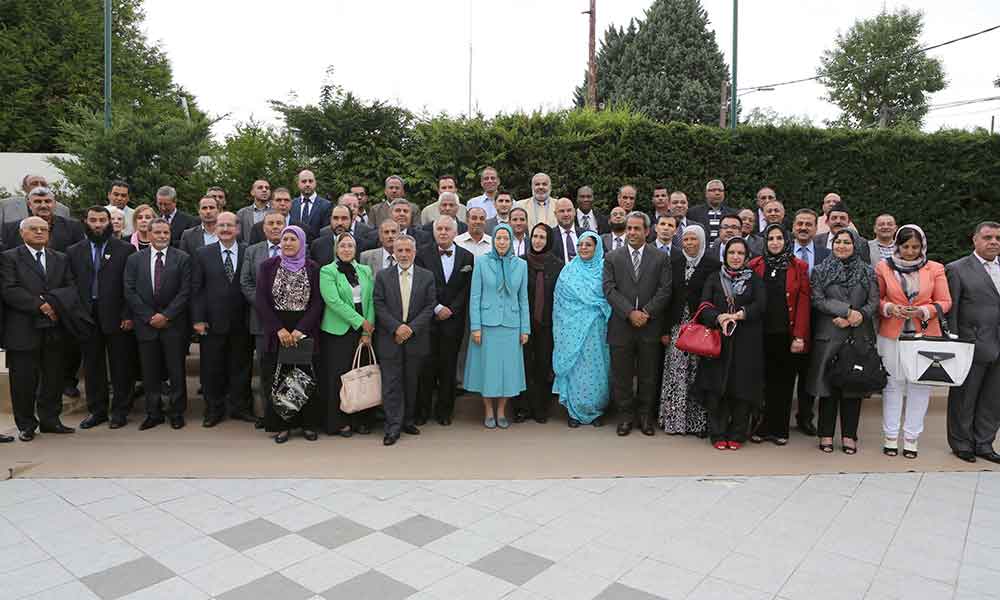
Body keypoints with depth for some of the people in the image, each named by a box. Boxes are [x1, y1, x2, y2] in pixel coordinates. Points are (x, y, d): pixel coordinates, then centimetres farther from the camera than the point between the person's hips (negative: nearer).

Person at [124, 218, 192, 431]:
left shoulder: (182, 258, 1)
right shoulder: (134, 260, 7)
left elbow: (185, 292, -4)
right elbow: (130, 292, 2)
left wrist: (166, 315, -11)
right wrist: (149, 317, -7)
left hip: (173, 324, -2)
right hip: (146, 324, 2)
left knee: (176, 371, 3)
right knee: (150, 372, 7)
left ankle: (176, 412, 15)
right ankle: (153, 413, 17)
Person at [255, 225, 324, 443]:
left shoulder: (312, 269, 2)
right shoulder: (268, 266, 3)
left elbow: (317, 303, -2)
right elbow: (261, 301, -2)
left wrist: (300, 330, -13)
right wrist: (279, 329, -11)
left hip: (305, 331, 0)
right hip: (276, 332, 0)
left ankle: (308, 424, 13)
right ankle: (282, 425, 13)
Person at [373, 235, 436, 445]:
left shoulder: (427, 276, 5)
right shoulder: (382, 276, 4)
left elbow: (430, 306, -1)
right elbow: (379, 305, -2)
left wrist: (412, 327, -12)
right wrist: (396, 327, -13)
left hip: (416, 339, 1)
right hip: (389, 339, -1)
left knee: (411, 383, 10)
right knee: (391, 384, -1)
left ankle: (408, 421, 24)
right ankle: (393, 427, 4)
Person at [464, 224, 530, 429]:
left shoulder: (521, 265, 6)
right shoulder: (482, 262, 0)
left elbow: (523, 298, 8)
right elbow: (474, 296, -1)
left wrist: (525, 329, 4)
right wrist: (475, 326, -8)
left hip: (511, 324, 2)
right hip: (487, 323, -2)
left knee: (508, 366, 6)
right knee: (487, 365, 4)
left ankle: (501, 412, 19)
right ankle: (488, 412, 17)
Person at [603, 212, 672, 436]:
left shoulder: (661, 258, 6)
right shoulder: (612, 258, 6)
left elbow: (665, 290, -2)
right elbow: (609, 289, -3)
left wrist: (647, 312, -14)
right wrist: (630, 312, -14)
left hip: (650, 326, 0)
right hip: (621, 326, 0)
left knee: (648, 376, 8)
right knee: (622, 376, 6)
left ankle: (645, 416, 22)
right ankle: (625, 416, 19)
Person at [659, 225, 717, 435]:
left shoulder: (712, 265, -2)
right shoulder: (676, 265, 12)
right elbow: (670, 297, 10)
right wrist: (666, 329, 5)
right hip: (678, 326, 4)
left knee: (698, 374, -1)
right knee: (676, 372, 3)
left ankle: (699, 421, 10)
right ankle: (675, 419, 13)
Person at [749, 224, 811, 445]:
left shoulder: (798, 267, 3)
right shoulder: (755, 266, 6)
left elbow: (803, 303, -2)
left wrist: (799, 336, -9)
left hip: (787, 334, 0)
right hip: (761, 334, 1)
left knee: (784, 381, 6)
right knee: (762, 380, 3)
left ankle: (779, 429, 16)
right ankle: (762, 427, 14)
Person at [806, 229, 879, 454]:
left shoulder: (868, 273, 11)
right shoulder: (820, 271, 7)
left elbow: (874, 303, 3)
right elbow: (818, 300, -5)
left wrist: (858, 316, -14)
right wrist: (848, 311, -14)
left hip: (859, 336, 1)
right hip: (828, 336, -1)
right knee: (828, 385, 0)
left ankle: (849, 435, 12)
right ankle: (826, 435, 9)